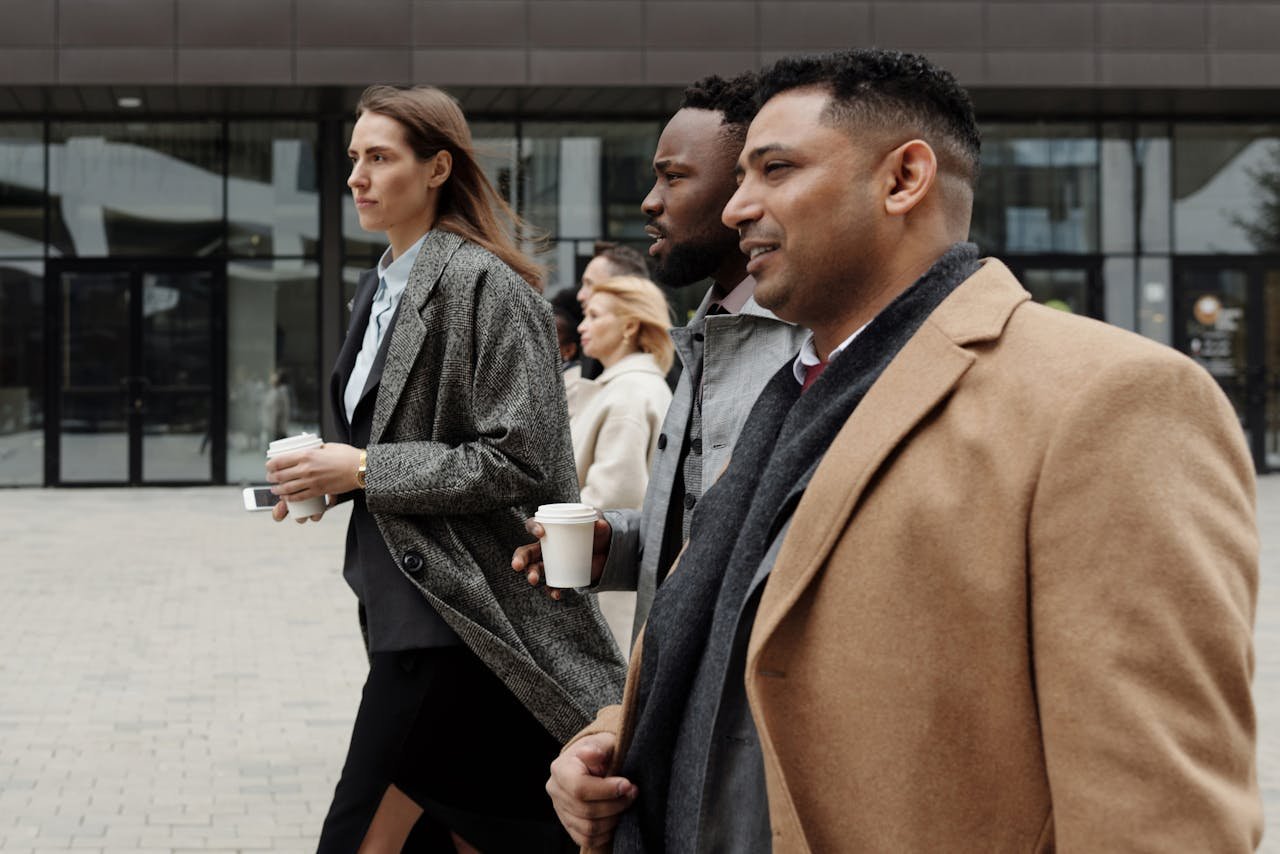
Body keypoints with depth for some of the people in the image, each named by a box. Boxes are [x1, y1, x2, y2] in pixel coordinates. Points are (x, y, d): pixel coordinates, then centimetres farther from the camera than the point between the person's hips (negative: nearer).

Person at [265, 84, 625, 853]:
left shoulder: (481, 284, -13)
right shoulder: (381, 288, 14)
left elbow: (519, 462, -18)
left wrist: (367, 471, -17)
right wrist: (327, 476, 5)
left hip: (453, 608, -9)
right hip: (402, 597, 9)